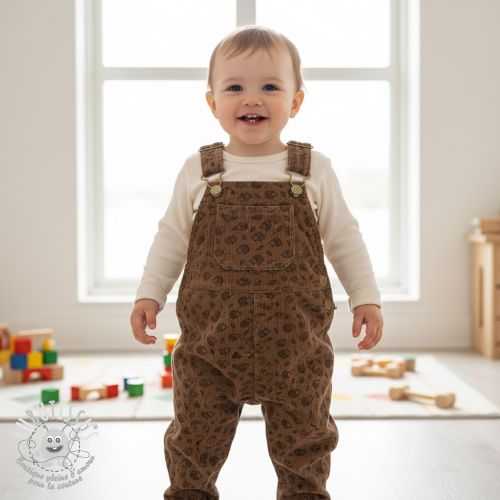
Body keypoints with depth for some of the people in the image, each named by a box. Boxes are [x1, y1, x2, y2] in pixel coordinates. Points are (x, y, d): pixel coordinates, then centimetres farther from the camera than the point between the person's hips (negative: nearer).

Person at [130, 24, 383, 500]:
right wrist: (149, 293, 4)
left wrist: (365, 297, 4)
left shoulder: (313, 168, 0)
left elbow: (343, 238, 7)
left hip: (294, 337, 0)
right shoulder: (198, 170, 0)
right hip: (209, 336, 1)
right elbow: (171, 237, 9)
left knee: (303, 439, 13)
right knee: (195, 436, 11)